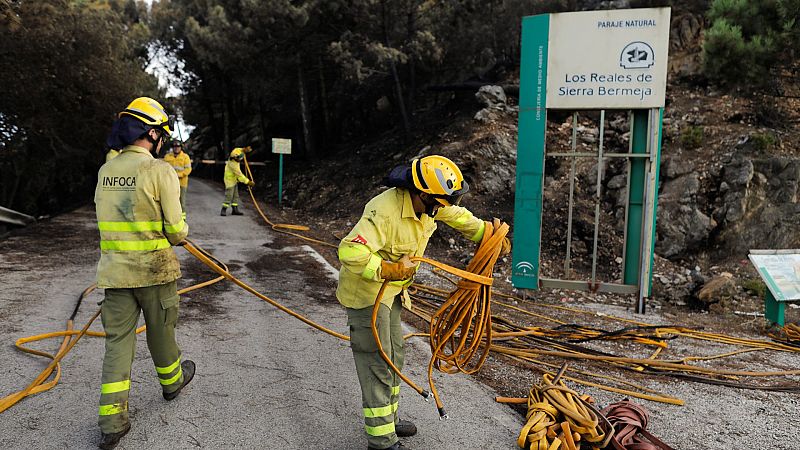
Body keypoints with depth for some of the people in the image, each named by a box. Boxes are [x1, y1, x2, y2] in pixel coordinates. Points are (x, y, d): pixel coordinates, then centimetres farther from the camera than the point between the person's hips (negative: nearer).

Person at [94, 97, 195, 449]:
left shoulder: (105, 172, 6)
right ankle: (172, 381, 42)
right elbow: (175, 230, -14)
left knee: (117, 340, 7)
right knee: (161, 331, 17)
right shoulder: (160, 171, -13)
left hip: (114, 271, 4)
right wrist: (182, 234, 8)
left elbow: (111, 220, 12)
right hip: (154, 269, -4)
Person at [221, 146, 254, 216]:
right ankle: (223, 210, -4)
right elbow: (239, 175, -30)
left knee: (235, 195, 10)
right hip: (230, 180, -10)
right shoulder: (233, 164, -32)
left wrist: (244, 150, -3)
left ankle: (235, 210, 14)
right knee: (229, 196, -10)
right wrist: (248, 182, -29)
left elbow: (238, 150, 16)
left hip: (234, 180, 10)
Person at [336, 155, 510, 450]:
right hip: (365, 292, -9)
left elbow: (456, 215, 15)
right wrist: (388, 270, -38)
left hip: (390, 290, 9)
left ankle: (389, 418, 36)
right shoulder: (385, 212, -34)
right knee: (377, 363, -4)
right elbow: (349, 251, -43)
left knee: (393, 357, 18)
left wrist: (488, 234, 12)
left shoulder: (427, 202, -6)